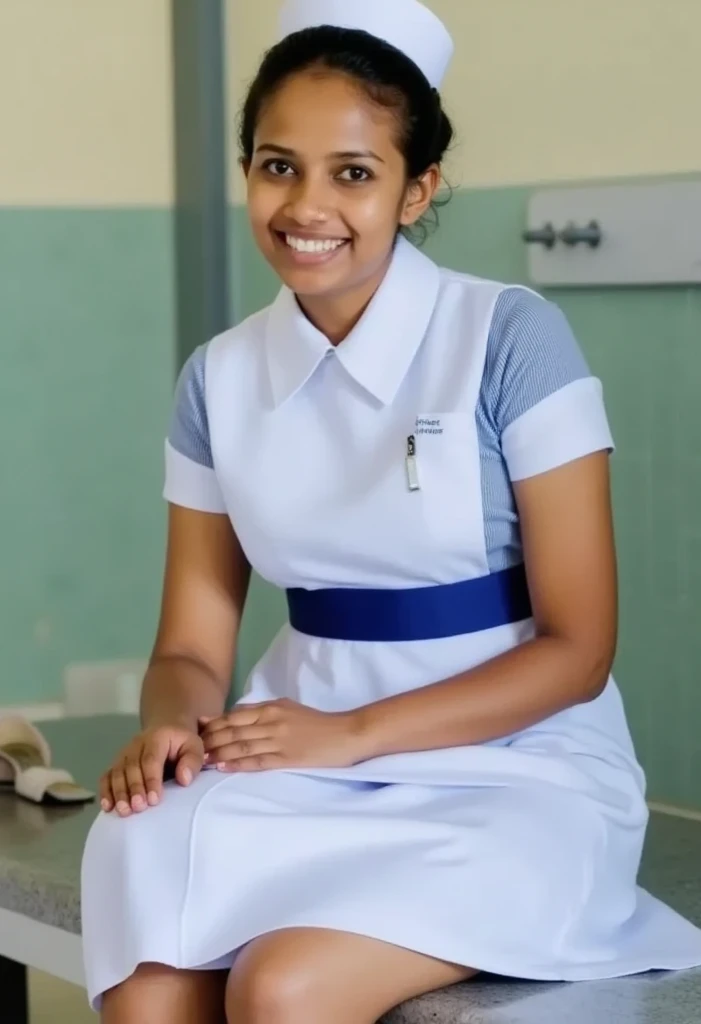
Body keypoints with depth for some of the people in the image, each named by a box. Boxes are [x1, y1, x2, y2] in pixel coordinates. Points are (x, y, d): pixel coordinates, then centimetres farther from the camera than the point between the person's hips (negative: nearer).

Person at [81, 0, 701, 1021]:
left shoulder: (512, 338, -9)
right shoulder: (220, 377, 6)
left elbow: (577, 647, -9)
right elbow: (194, 642, 8)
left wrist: (354, 733, -17)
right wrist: (170, 730, -15)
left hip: (513, 770, -3)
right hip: (308, 759, 4)